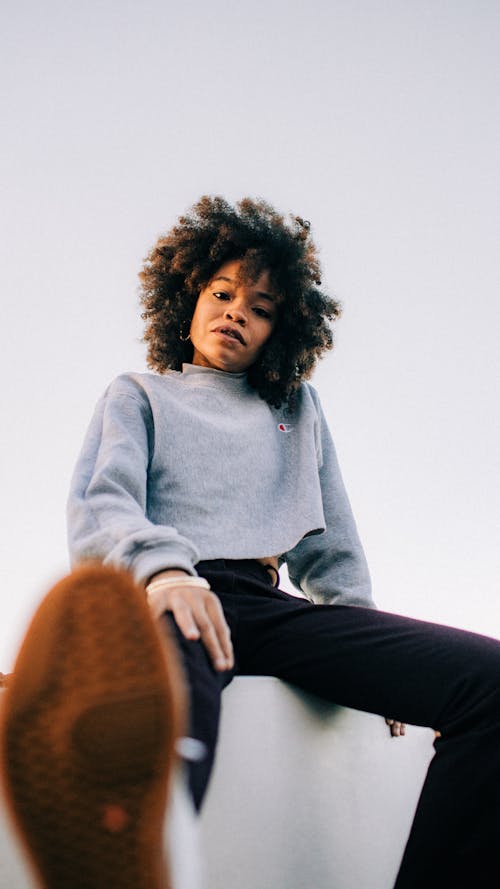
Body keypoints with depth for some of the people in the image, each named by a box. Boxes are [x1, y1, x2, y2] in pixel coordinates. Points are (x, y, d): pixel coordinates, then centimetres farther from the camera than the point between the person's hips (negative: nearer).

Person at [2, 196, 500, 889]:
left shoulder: (299, 407, 34)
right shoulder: (140, 396, 25)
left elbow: (333, 547, 31)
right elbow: (100, 505, 5)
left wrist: (374, 656, 14)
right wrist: (162, 566, -19)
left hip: (272, 607, 4)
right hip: (170, 598, -3)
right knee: (166, 713, -45)